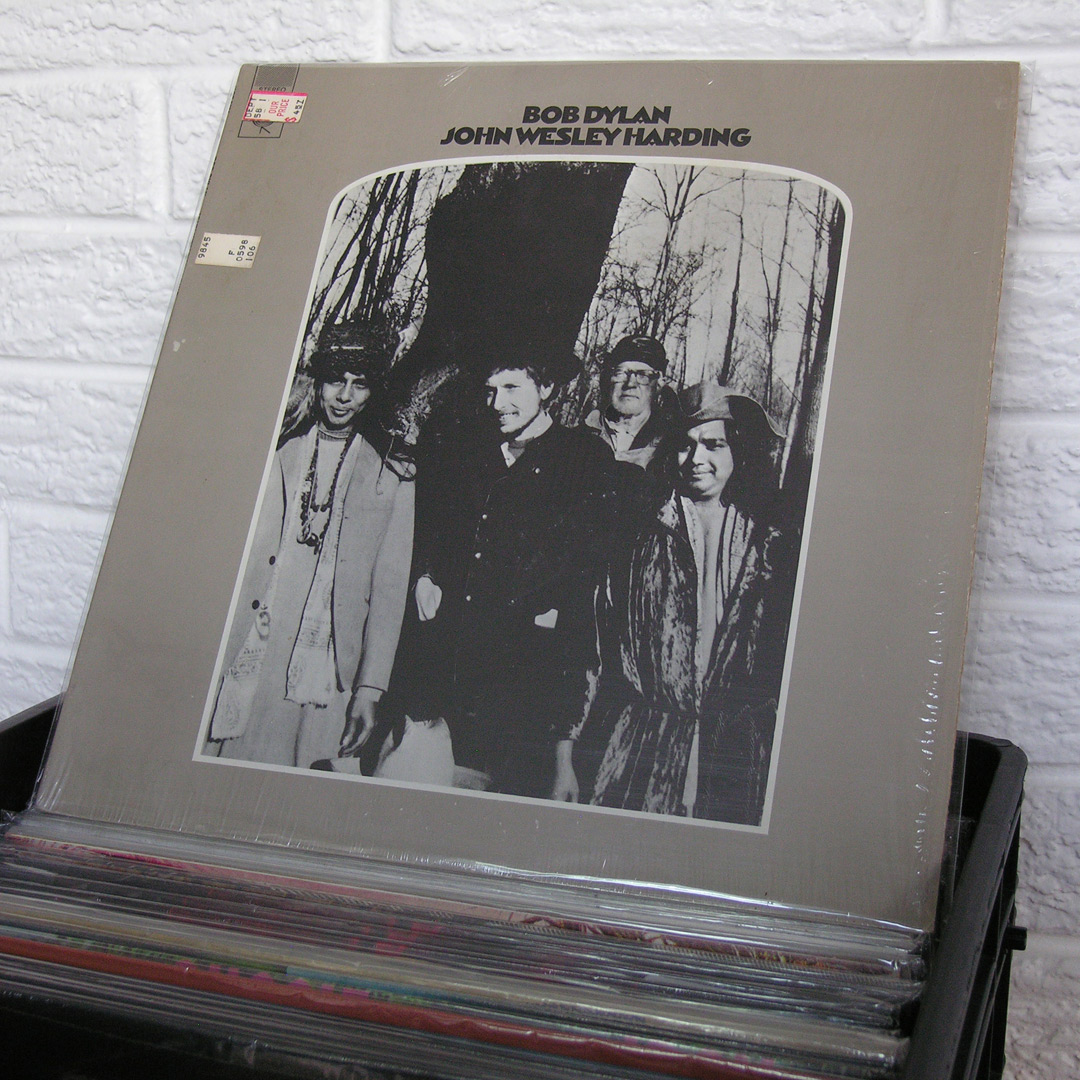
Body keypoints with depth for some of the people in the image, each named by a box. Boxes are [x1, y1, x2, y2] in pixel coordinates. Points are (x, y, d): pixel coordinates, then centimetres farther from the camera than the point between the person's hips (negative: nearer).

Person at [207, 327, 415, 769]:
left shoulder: (391, 482, 9)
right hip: (252, 661, 1)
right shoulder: (277, 458, 13)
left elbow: (389, 591, 5)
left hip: (327, 675, -1)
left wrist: (370, 687, -2)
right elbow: (241, 557, 10)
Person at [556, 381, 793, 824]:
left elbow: (783, 674, 9)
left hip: (731, 766, 1)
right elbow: (586, 653, 2)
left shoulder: (772, 551, 6)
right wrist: (566, 757, -2)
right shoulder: (635, 537, 3)